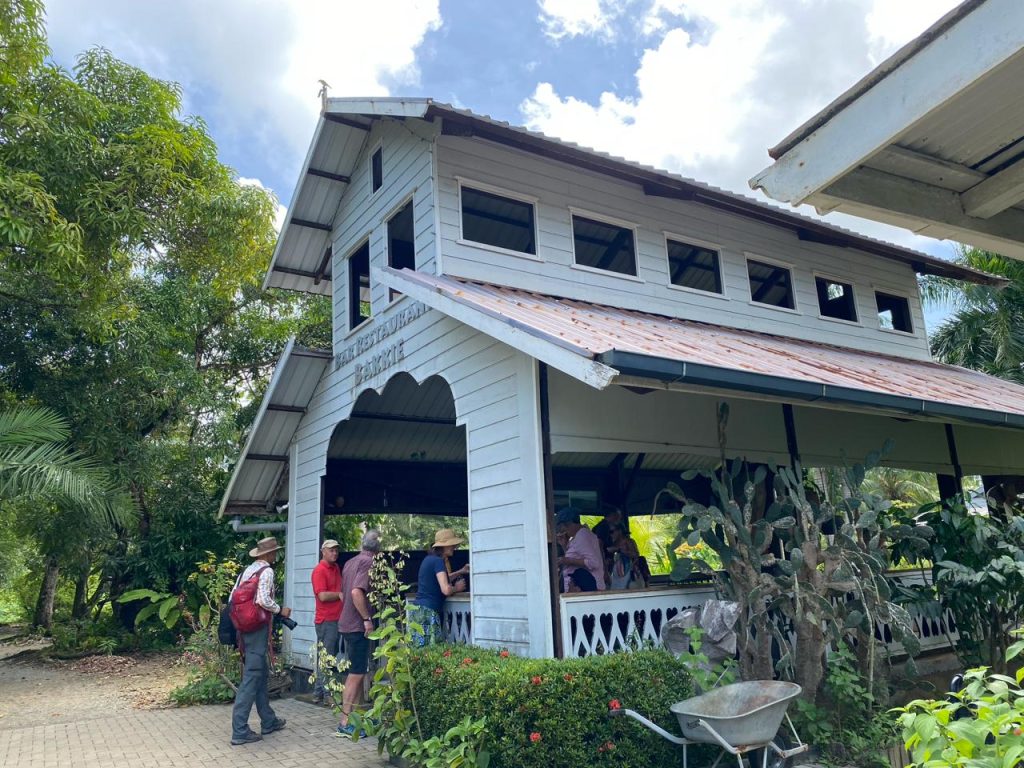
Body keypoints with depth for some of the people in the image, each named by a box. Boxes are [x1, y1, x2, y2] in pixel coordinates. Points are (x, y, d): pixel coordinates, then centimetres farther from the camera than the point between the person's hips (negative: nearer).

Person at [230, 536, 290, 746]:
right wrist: (281, 610, -7)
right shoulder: (267, 571, -11)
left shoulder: (246, 571, 12)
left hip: (244, 627, 9)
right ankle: (239, 731, -3)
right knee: (251, 678, -5)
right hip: (258, 628, -9)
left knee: (262, 675, 18)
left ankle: (268, 721, 28)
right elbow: (264, 600, -22)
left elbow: (232, 599, 11)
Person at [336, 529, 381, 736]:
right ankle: (345, 723, 0)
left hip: (348, 623, 9)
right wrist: (367, 619, -21)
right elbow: (357, 592, -27)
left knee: (357, 672, 17)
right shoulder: (368, 562, -15)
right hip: (358, 625, -9)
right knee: (356, 674, -4)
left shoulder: (350, 562, 12)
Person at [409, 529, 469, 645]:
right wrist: (457, 588, 1)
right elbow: (446, 590, -20)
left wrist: (461, 571, 31)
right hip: (428, 611, -9)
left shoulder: (429, 559, 16)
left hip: (416, 609, 9)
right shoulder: (438, 561, -10)